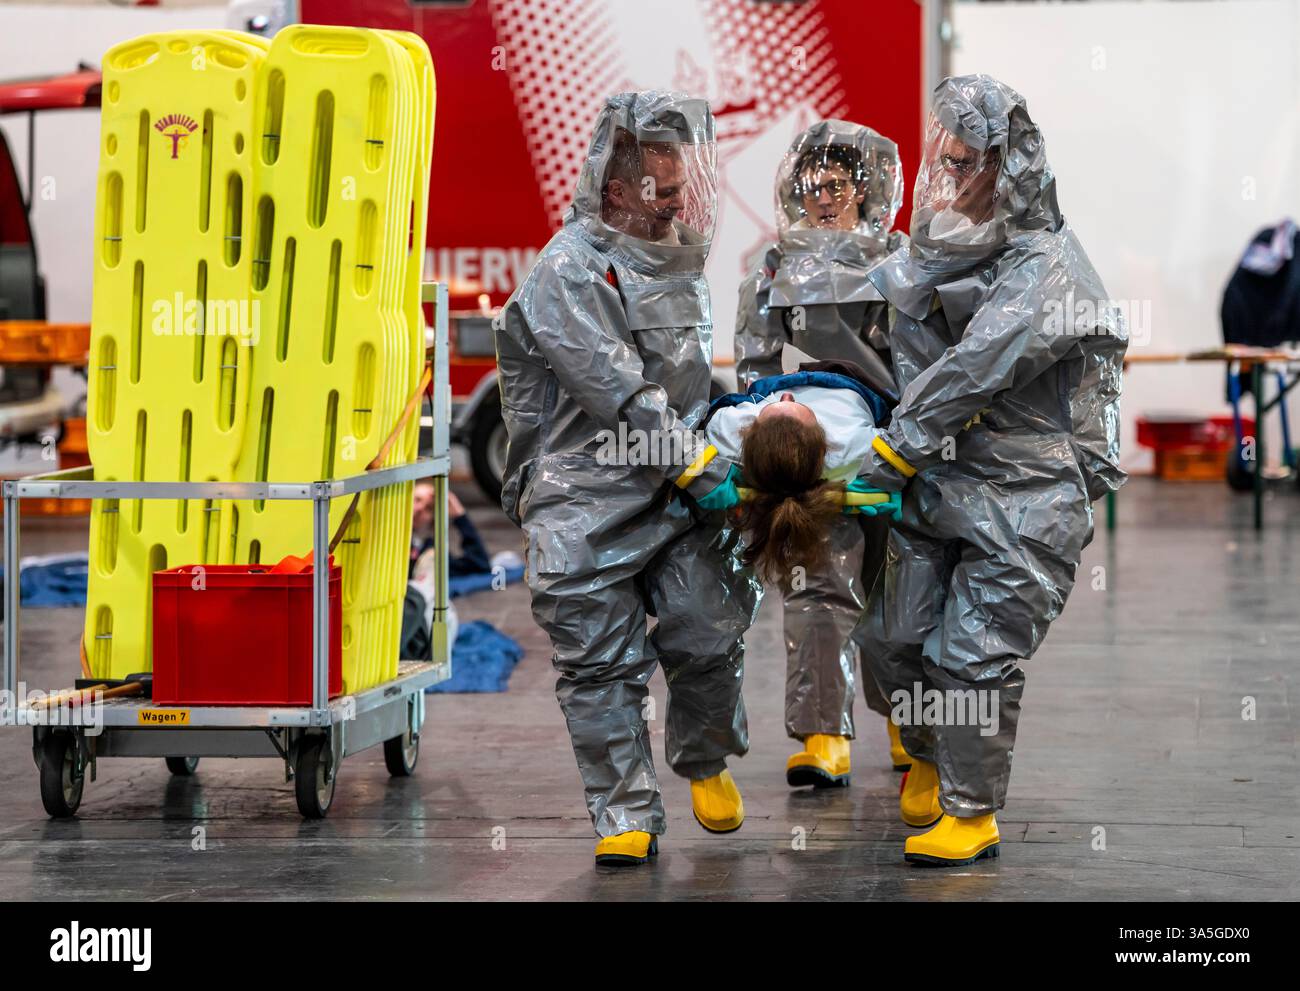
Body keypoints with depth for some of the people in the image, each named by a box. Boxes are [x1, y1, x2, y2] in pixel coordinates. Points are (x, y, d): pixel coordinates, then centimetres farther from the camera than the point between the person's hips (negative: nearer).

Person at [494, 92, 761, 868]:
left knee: (710, 635, -5)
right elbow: (620, 394, -17)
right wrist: (701, 468, -18)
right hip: (586, 502, -5)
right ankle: (626, 815, 7)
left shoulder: (676, 258, 14)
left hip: (677, 491, 5)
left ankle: (706, 761, 23)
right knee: (603, 662, -2)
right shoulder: (569, 271, -11)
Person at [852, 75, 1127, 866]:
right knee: (896, 638, 9)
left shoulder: (1043, 267, -16)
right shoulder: (930, 258, 10)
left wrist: (899, 448, -21)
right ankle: (931, 757, 37)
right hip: (940, 485, 7)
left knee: (974, 655, -7)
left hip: (1026, 498, -7)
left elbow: (977, 371, -24)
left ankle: (972, 813, 8)